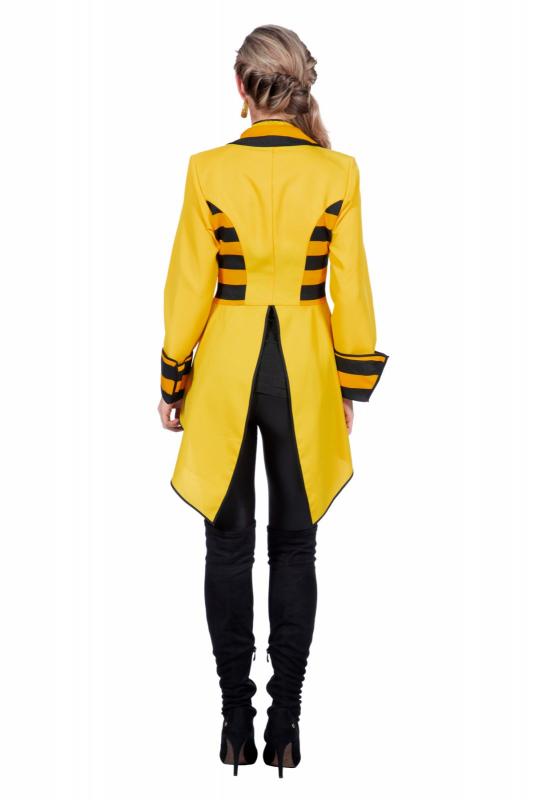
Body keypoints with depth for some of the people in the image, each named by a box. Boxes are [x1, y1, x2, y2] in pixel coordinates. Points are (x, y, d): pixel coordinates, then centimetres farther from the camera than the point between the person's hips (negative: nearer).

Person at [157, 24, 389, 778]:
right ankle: (285, 726, 13)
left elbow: (190, 285, -5)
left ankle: (236, 724, 15)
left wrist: (173, 381, 6)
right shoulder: (338, 173, -5)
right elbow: (350, 288, -2)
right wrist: (351, 384, 8)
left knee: (229, 541, 9)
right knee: (294, 544, 9)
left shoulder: (209, 170, -8)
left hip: (226, 364, -1)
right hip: (303, 367, 1)